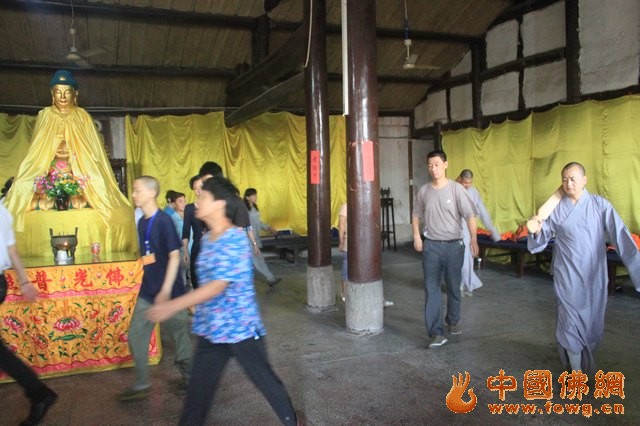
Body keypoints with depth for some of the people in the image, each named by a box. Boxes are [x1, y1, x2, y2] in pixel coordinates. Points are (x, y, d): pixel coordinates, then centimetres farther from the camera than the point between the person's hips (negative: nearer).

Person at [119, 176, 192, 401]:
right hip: (147, 290, 8)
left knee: (180, 334, 8)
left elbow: (174, 256, -18)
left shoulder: (164, 220, -16)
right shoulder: (142, 222, 7)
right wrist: (149, 284, 17)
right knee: (136, 335, 8)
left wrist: (166, 290, -21)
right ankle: (142, 385, 22)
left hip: (169, 291, -7)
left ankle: (190, 379, 28)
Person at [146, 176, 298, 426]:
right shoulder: (207, 239, 7)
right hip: (210, 329, 7)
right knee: (198, 387, 11)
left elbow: (219, 285, -27)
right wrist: (199, 312, 23)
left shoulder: (235, 239, -20)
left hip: (240, 327, -7)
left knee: (264, 380, 10)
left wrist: (174, 306, -30)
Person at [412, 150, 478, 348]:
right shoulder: (423, 191, 1)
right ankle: (436, 332, 0)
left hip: (454, 245, -1)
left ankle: (453, 321, 36)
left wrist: (473, 239, -19)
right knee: (431, 289, -4)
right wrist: (416, 236, 2)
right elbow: (416, 215, 13)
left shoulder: (456, 189, -8)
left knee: (454, 287, 13)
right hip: (431, 245, 2)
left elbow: (469, 215, -9)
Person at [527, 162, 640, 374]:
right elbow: (544, 238, 3)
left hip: (594, 275, 1)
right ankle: (576, 370, 18)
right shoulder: (555, 208, -3)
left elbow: (621, 236, -12)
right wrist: (536, 231, -21)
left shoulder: (600, 205, -6)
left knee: (592, 320, 14)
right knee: (571, 321, 3)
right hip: (567, 275, -1)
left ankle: (585, 359, 41)